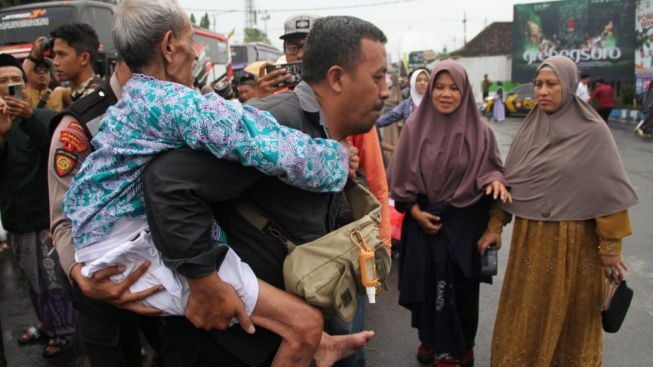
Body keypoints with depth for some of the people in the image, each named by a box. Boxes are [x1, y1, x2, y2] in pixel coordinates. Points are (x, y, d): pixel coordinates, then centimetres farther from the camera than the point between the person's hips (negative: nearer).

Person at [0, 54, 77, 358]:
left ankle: (64, 331, 17)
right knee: (33, 279, 15)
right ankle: (47, 323, 32)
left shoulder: (44, 116, -4)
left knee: (53, 280, 1)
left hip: (44, 215, -5)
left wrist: (29, 119, -38)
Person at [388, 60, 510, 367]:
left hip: (465, 222, -1)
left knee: (460, 287, 9)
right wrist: (414, 210, -8)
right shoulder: (416, 126, -4)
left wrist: (495, 181, -19)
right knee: (426, 282, 12)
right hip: (423, 220, 1)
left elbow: (491, 168, 4)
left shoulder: (479, 130, -5)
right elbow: (401, 174, 0)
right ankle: (430, 340, 36)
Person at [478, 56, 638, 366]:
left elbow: (610, 191, -8)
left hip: (572, 241, -4)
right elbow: (509, 181, 7)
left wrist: (610, 247, -8)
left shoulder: (592, 132, -9)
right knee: (526, 314, 15)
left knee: (569, 316, 13)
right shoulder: (530, 128, 4)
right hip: (528, 237, 4)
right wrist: (495, 226, 5)